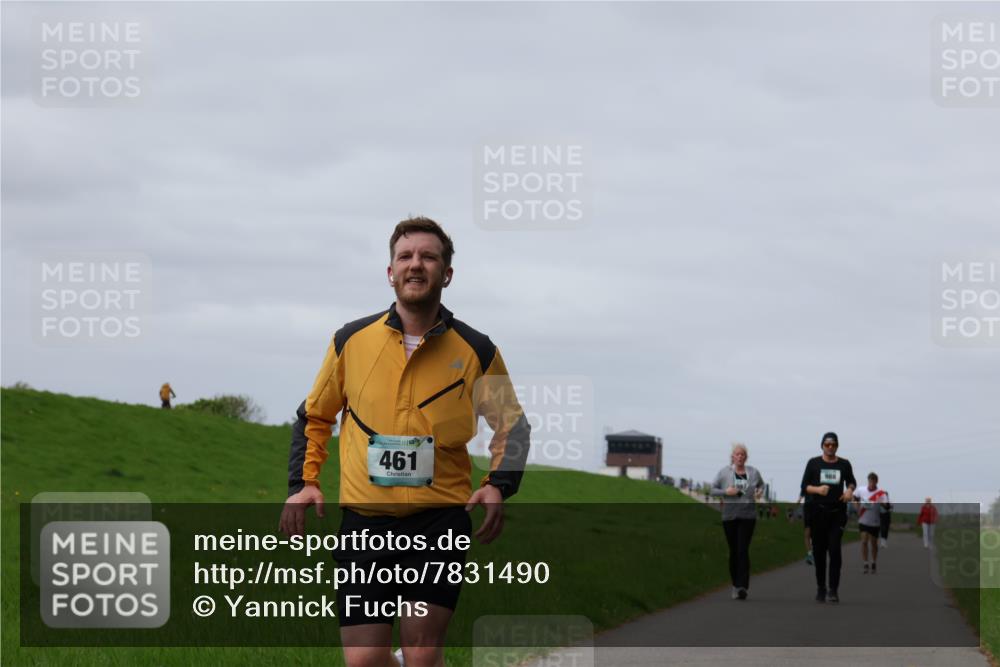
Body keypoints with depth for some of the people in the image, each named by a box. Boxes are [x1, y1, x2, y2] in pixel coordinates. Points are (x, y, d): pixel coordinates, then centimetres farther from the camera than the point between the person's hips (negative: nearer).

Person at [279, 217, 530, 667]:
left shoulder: (475, 351, 2)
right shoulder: (352, 341, 5)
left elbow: (512, 424, 13)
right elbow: (315, 415, 18)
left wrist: (499, 485, -3)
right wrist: (303, 482, 6)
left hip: (441, 516, -1)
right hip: (364, 518, 1)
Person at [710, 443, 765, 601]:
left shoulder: (753, 472, 6)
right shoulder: (724, 472, 2)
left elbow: (761, 484, 25)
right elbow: (713, 490, 4)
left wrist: (760, 492, 3)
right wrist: (725, 491, -14)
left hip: (748, 516, -1)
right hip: (730, 515, 1)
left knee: (743, 550, -12)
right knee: (733, 551, 7)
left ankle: (742, 586, -19)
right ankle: (735, 584, 20)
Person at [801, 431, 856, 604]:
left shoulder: (844, 464, 5)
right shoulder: (814, 463, 1)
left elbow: (852, 481, 21)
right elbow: (804, 487, -1)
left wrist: (850, 489, -1)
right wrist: (817, 489, -21)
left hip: (837, 512, 0)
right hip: (818, 511, 0)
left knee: (834, 549, -12)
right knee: (819, 551, 4)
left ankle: (833, 590, -13)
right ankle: (820, 588, 17)